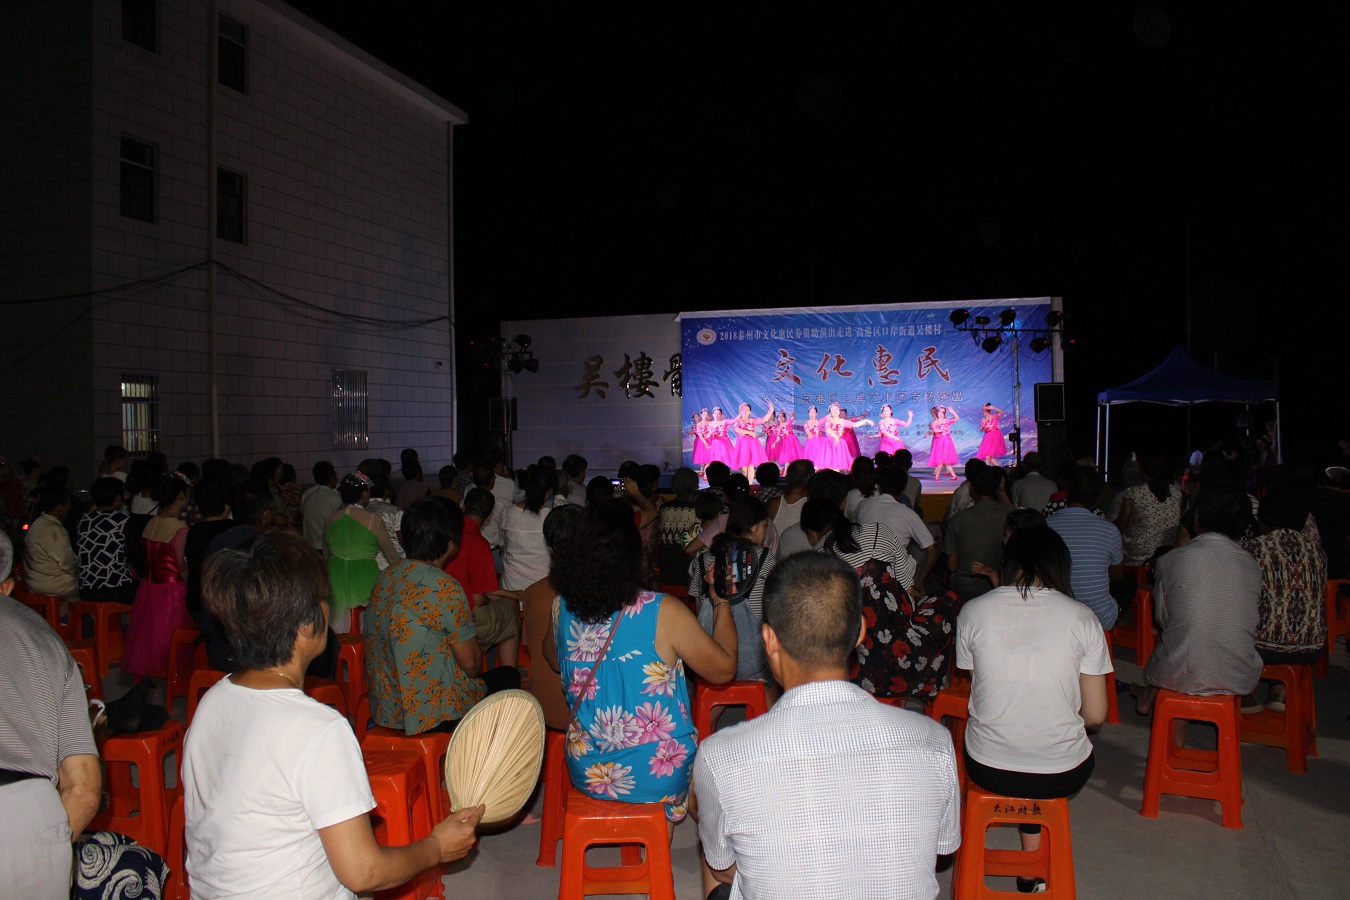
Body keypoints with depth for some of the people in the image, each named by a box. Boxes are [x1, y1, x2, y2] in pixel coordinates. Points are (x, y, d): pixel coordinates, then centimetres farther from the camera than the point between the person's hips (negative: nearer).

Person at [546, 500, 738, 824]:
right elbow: (723, 669, -10)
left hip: (587, 773, 4)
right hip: (658, 779, -4)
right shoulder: (664, 612, -23)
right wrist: (722, 603, 3)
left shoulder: (562, 609, -11)